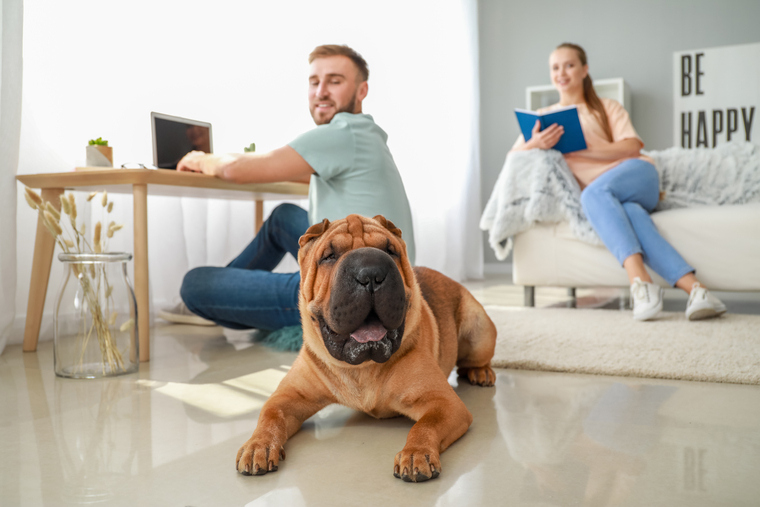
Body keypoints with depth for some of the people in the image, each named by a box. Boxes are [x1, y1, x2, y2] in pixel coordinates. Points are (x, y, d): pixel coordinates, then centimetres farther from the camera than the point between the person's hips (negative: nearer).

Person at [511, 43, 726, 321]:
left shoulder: (608, 107, 19)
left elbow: (632, 147, 1)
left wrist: (580, 150, -13)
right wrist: (536, 144, -16)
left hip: (636, 175, -1)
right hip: (605, 198, 1)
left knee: (593, 192, -36)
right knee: (629, 212, -36)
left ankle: (638, 280, -51)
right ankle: (693, 287, -50)